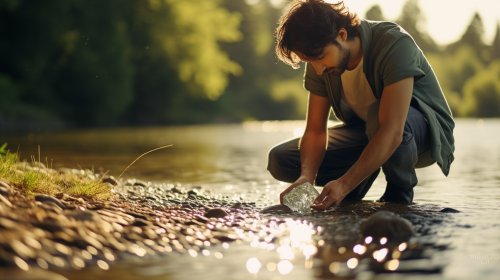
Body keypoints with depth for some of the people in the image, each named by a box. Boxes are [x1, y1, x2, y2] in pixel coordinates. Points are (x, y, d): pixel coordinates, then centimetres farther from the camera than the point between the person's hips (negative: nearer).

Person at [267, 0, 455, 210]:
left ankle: (399, 193, -15)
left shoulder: (395, 45, -32)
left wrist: (344, 184, -46)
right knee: (279, 160, -11)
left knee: (378, 114, -42)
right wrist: (306, 176, -31)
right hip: (367, 134, 6)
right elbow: (315, 131, -11)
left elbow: (392, 132, -40)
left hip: (428, 132, -5)